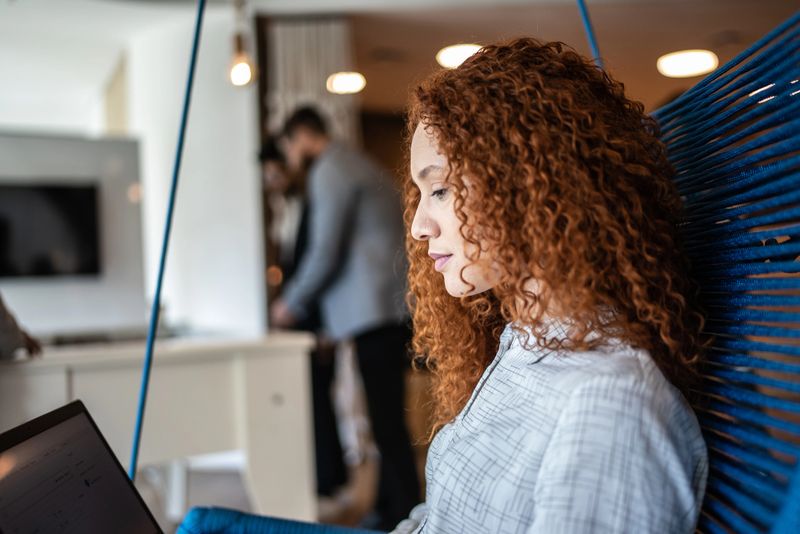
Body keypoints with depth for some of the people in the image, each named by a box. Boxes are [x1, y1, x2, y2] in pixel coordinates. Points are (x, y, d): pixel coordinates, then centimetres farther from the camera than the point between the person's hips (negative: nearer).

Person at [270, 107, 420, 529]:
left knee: (387, 419, -7)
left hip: (375, 311, -10)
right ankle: (388, 511, 22)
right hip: (394, 308, 10)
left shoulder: (329, 171, -6)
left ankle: (405, 516, -2)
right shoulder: (362, 166, 23)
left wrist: (291, 304, 2)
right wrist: (331, 319, 27)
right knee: (387, 416, 13)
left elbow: (324, 252, -12)